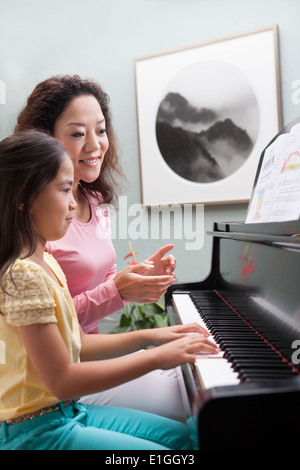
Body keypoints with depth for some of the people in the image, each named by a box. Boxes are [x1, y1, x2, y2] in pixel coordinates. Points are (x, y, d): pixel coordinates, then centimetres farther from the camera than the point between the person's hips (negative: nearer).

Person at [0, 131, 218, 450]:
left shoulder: (46, 264, 5)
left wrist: (149, 336, 4)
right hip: (36, 431, -9)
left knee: (180, 434, 12)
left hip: (64, 411, 9)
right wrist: (157, 357, -21)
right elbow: (62, 381, -25)